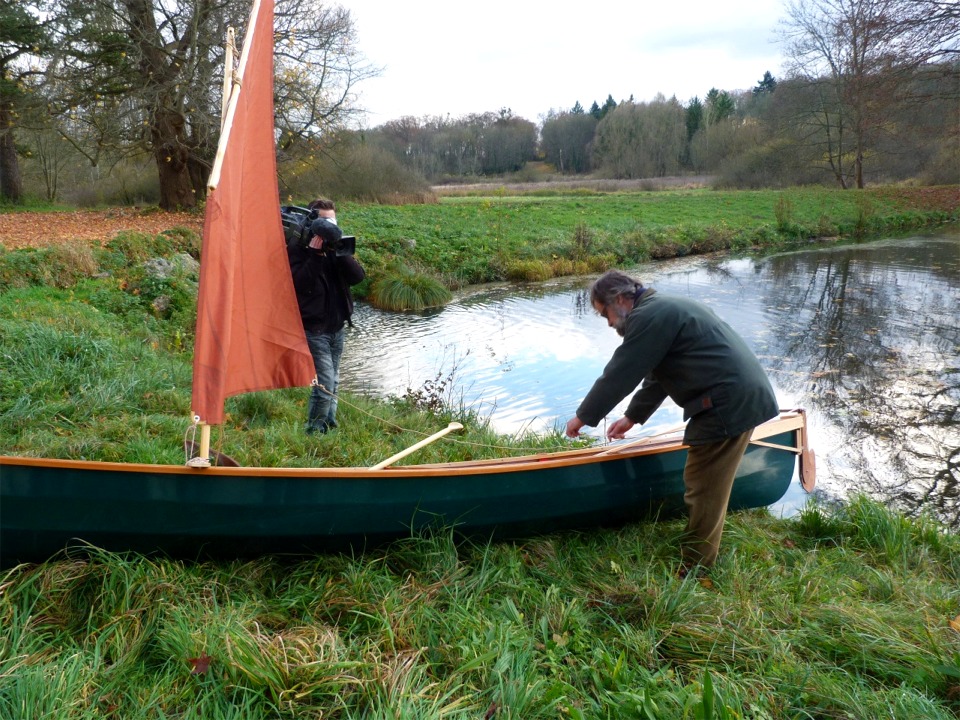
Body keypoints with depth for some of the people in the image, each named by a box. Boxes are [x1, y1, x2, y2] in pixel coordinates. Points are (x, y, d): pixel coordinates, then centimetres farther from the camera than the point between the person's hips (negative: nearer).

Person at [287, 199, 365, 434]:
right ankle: (313, 433, 5)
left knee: (333, 384, 15)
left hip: (337, 327, 7)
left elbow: (358, 276, -5)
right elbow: (300, 284, -24)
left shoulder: (338, 245, 8)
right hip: (314, 328, -6)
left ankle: (329, 428, 28)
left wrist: (340, 251, -18)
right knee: (325, 385, -11)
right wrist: (314, 253, -28)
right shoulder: (298, 248, -9)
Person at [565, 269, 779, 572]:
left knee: (703, 492, -2)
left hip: (728, 404, -11)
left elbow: (618, 376, -11)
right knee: (708, 488, 20)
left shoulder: (648, 316, -13)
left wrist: (582, 417, 2)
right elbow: (656, 377, 27)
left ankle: (693, 572, 8)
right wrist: (632, 417, 32)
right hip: (741, 397, 11)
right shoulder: (663, 309, 21)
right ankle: (701, 556, 32)